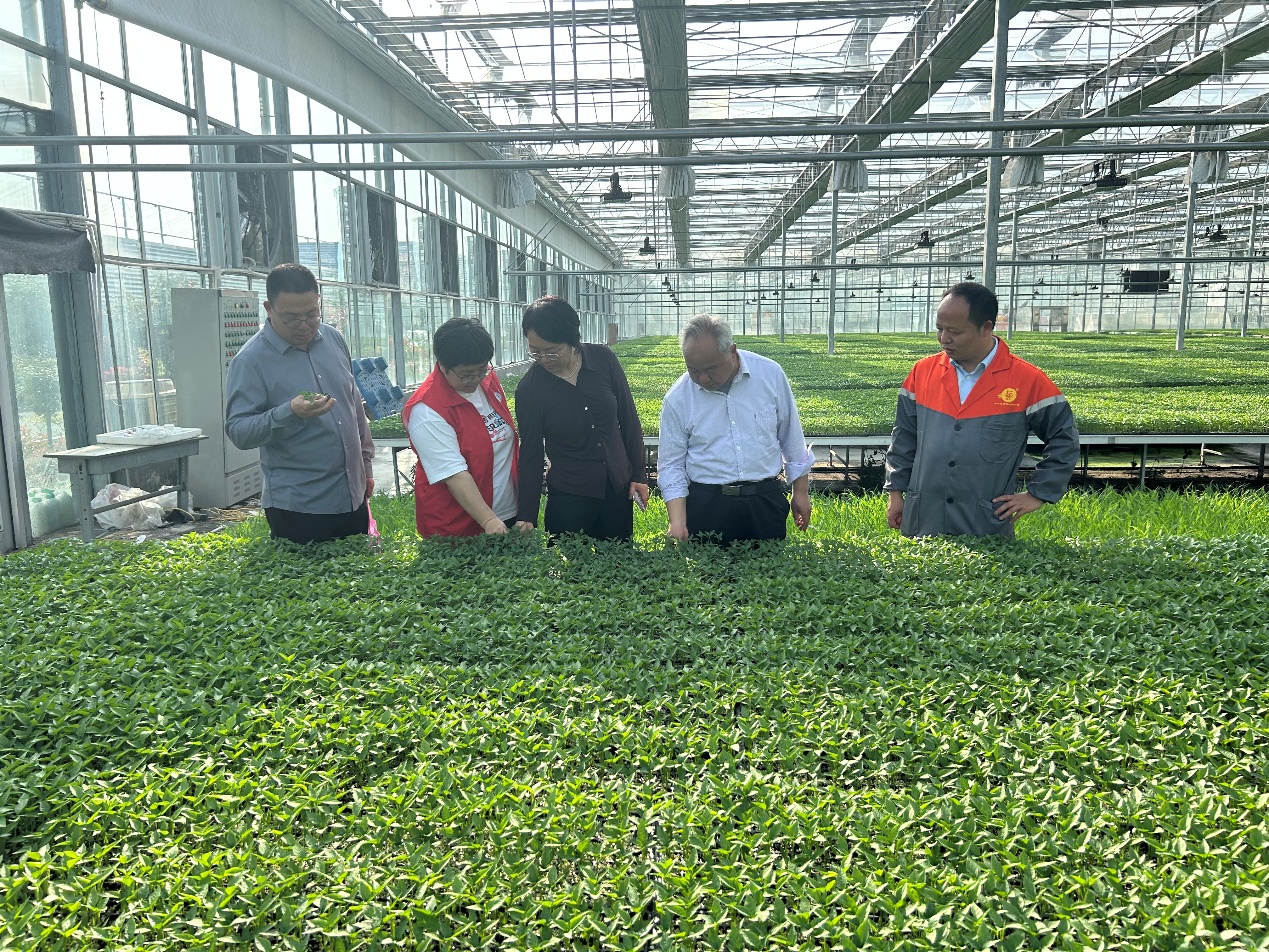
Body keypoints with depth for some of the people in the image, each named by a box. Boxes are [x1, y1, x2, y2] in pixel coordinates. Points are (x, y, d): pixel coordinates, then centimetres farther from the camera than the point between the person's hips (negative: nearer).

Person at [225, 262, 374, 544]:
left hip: (353, 496, 6)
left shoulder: (333, 339, 6)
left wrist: (365, 460, 17)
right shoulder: (250, 360, -11)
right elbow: (238, 432, -14)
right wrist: (290, 413, -30)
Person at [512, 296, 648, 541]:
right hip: (569, 499, -2)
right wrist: (526, 518, -7)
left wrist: (639, 475, 4)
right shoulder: (529, 388, -12)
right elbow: (530, 454, -6)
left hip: (618, 490, 2)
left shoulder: (603, 359, -7)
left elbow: (628, 419, 2)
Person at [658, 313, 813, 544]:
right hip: (706, 505, 0)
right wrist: (677, 523, -9)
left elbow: (792, 437, 8)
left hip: (766, 501, 1)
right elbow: (671, 465, 1)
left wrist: (801, 492, 11)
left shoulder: (770, 374, -2)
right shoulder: (678, 398, -4)